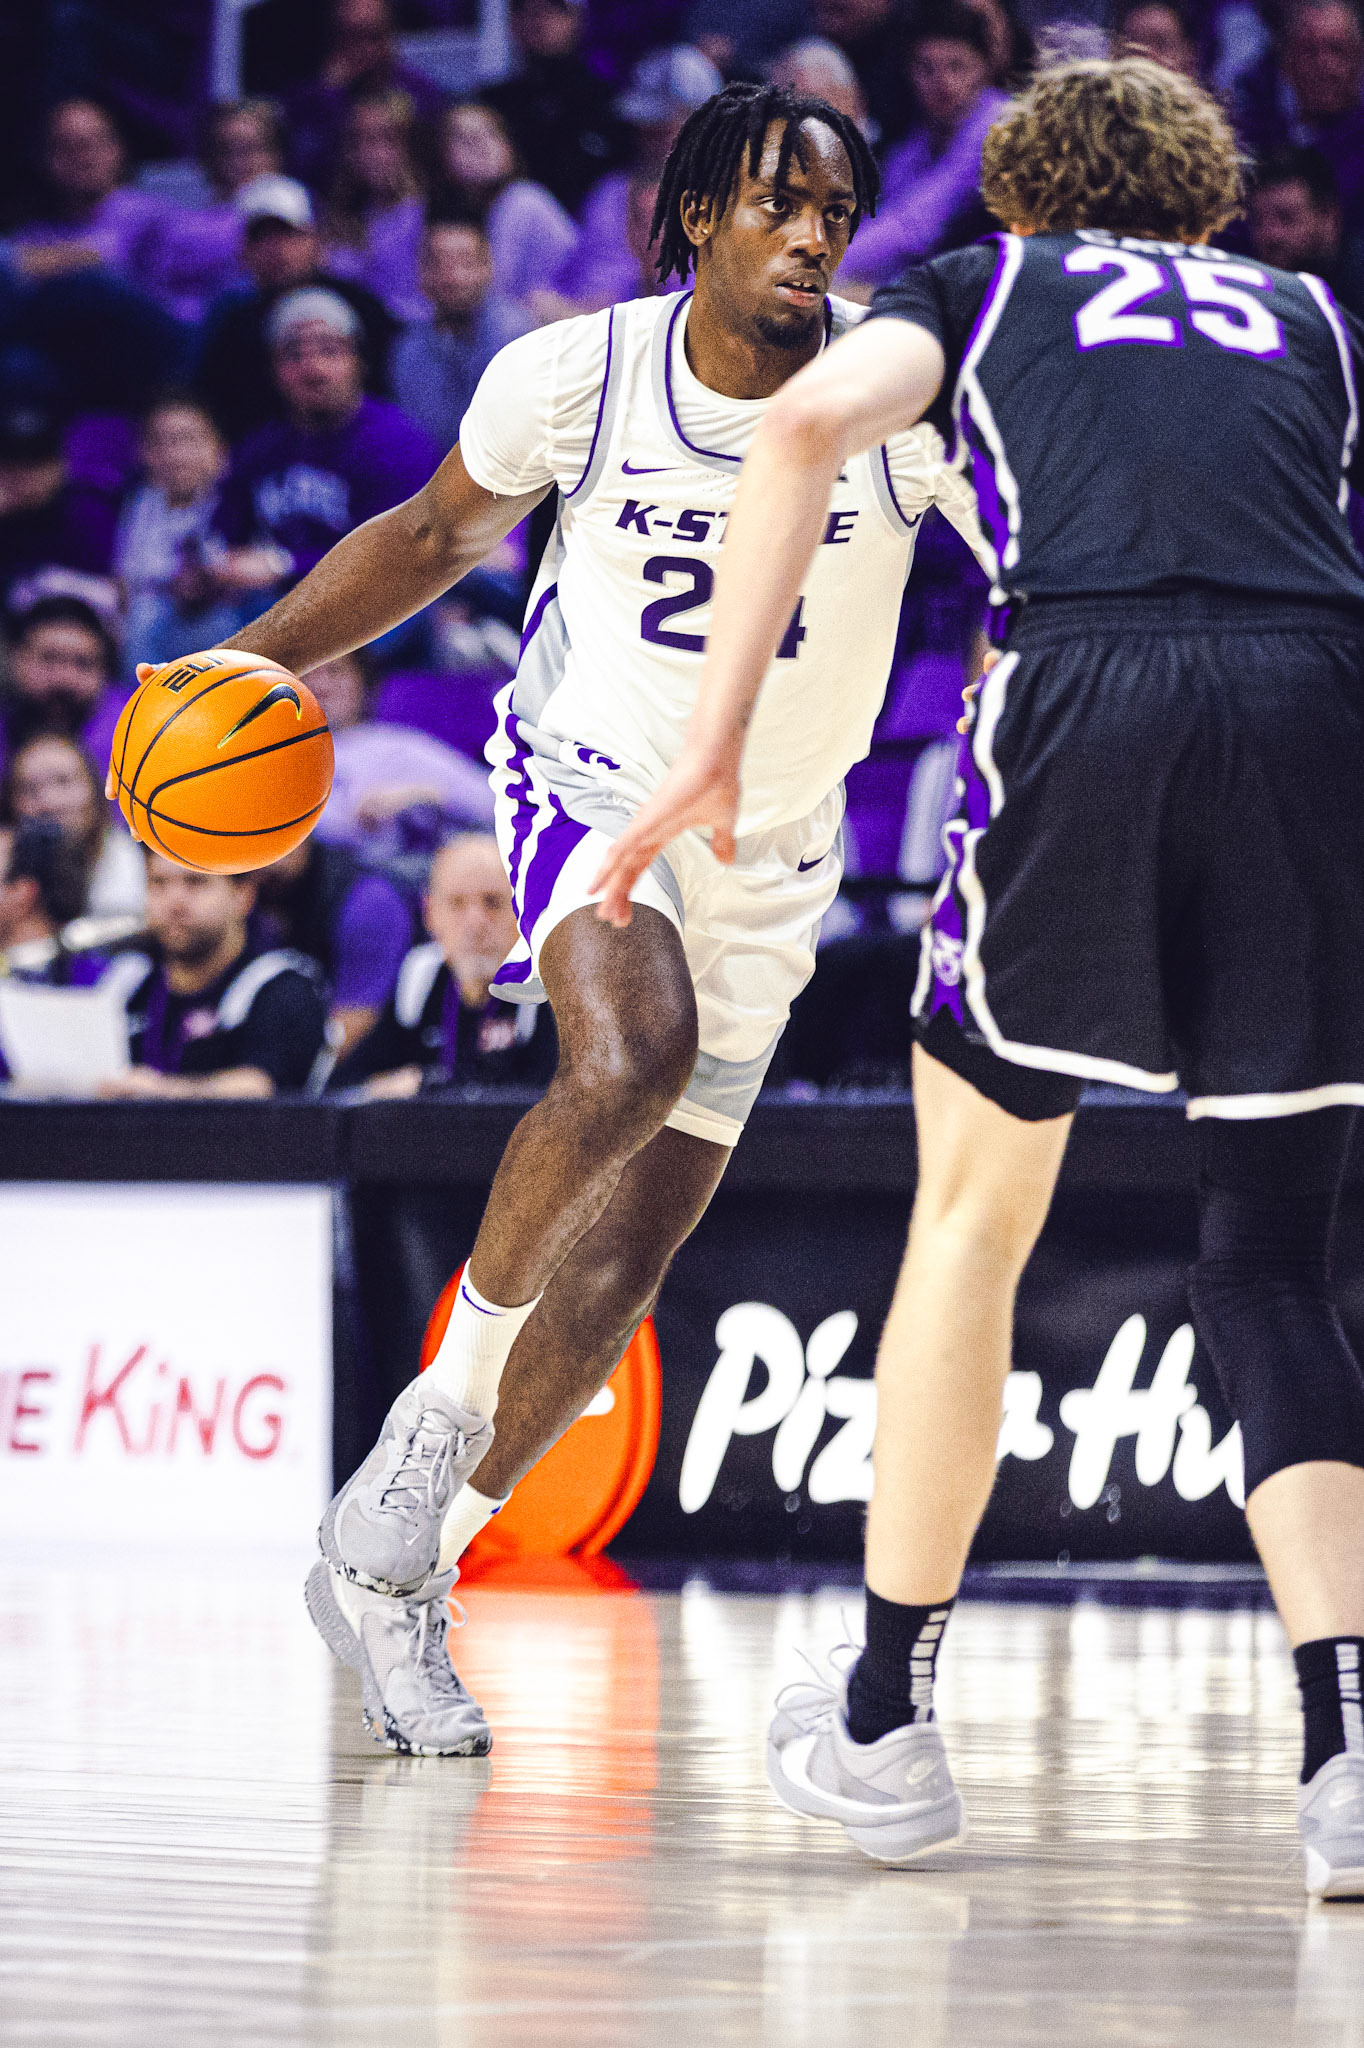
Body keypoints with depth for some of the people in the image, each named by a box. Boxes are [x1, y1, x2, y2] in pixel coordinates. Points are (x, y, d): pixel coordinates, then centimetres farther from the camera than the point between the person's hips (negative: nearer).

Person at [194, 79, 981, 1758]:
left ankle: (388, 1566, 20)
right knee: (630, 1056, -35)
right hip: (591, 783, -2)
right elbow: (436, 536, 4)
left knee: (614, 1277, 3)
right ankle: (446, 1398, -17)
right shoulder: (576, 375, -13)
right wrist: (264, 657, -6)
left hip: (767, 851, 2)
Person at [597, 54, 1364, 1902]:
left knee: (973, 1215, 18)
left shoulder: (982, 284, 25)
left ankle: (886, 1723, 24)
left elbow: (809, 427, 5)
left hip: (1086, 695, -2)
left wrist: (713, 751, 3)